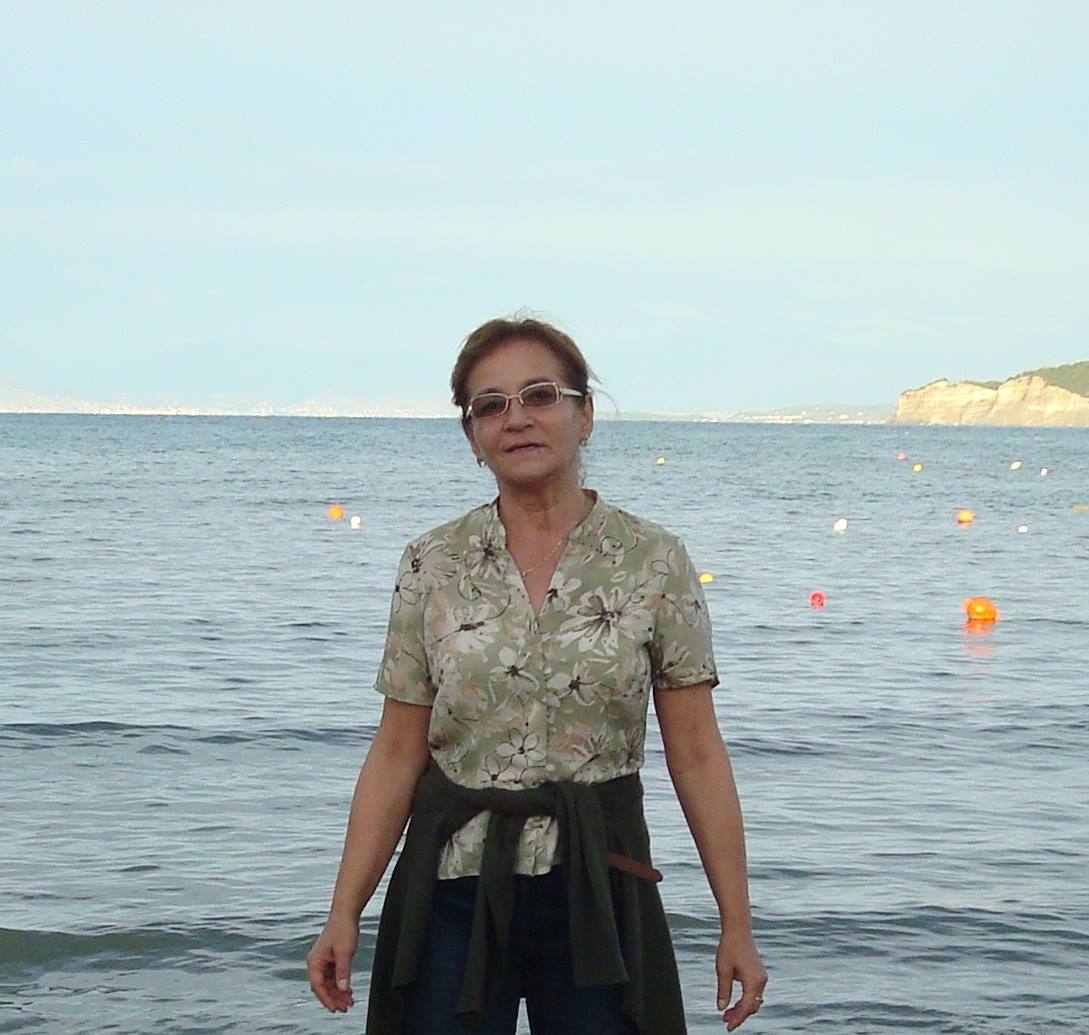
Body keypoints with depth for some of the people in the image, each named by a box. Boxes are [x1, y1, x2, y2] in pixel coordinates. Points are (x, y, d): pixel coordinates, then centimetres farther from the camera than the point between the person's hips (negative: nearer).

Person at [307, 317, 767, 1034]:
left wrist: (737, 926, -3)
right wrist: (345, 913, -2)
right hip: (454, 887, 1)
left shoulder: (655, 561, 0)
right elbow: (398, 754, 4)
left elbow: (696, 753, -1)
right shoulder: (432, 565, 3)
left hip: (597, 889, -1)